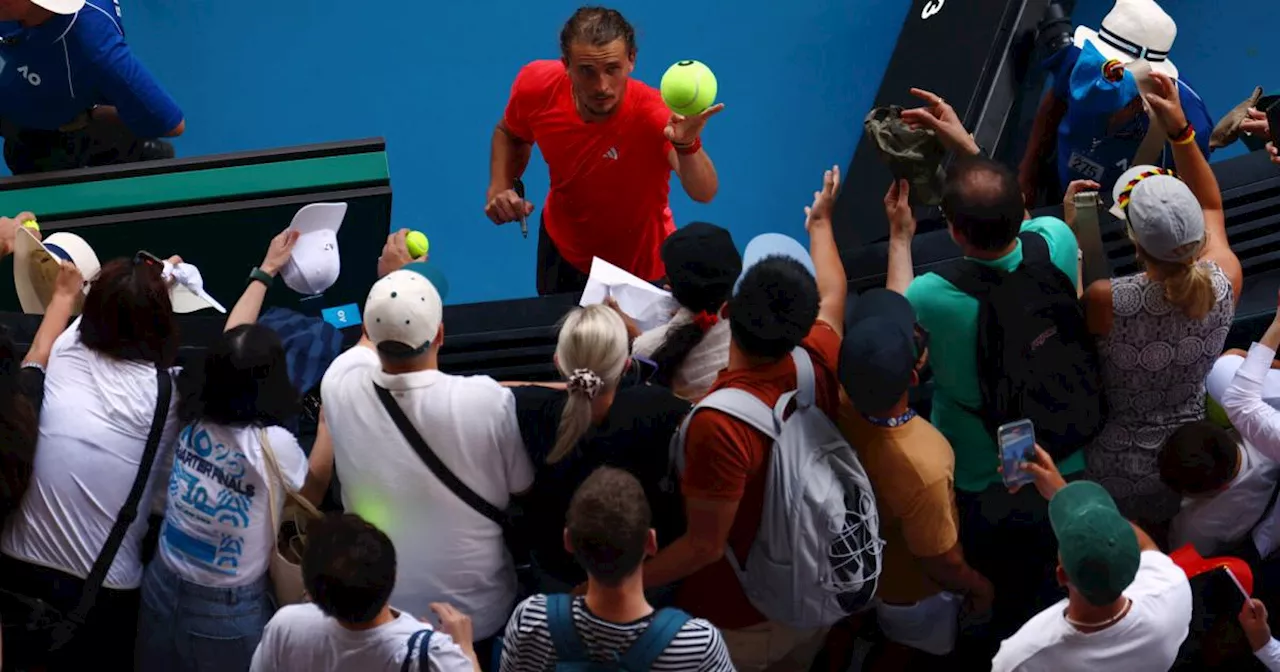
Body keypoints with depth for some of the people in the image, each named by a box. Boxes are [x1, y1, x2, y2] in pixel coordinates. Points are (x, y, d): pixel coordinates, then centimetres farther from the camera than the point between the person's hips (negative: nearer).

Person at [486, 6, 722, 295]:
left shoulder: (652, 113, -37)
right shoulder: (536, 87, -25)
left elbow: (704, 193, -53)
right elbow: (510, 134, 0)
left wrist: (687, 145, -74)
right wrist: (500, 188, -18)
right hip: (562, 251, 4)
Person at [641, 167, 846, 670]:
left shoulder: (720, 424, -38)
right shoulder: (820, 363, -18)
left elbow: (705, 546, -29)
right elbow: (832, 294, 6)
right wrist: (820, 223, 25)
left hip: (738, 617, -5)